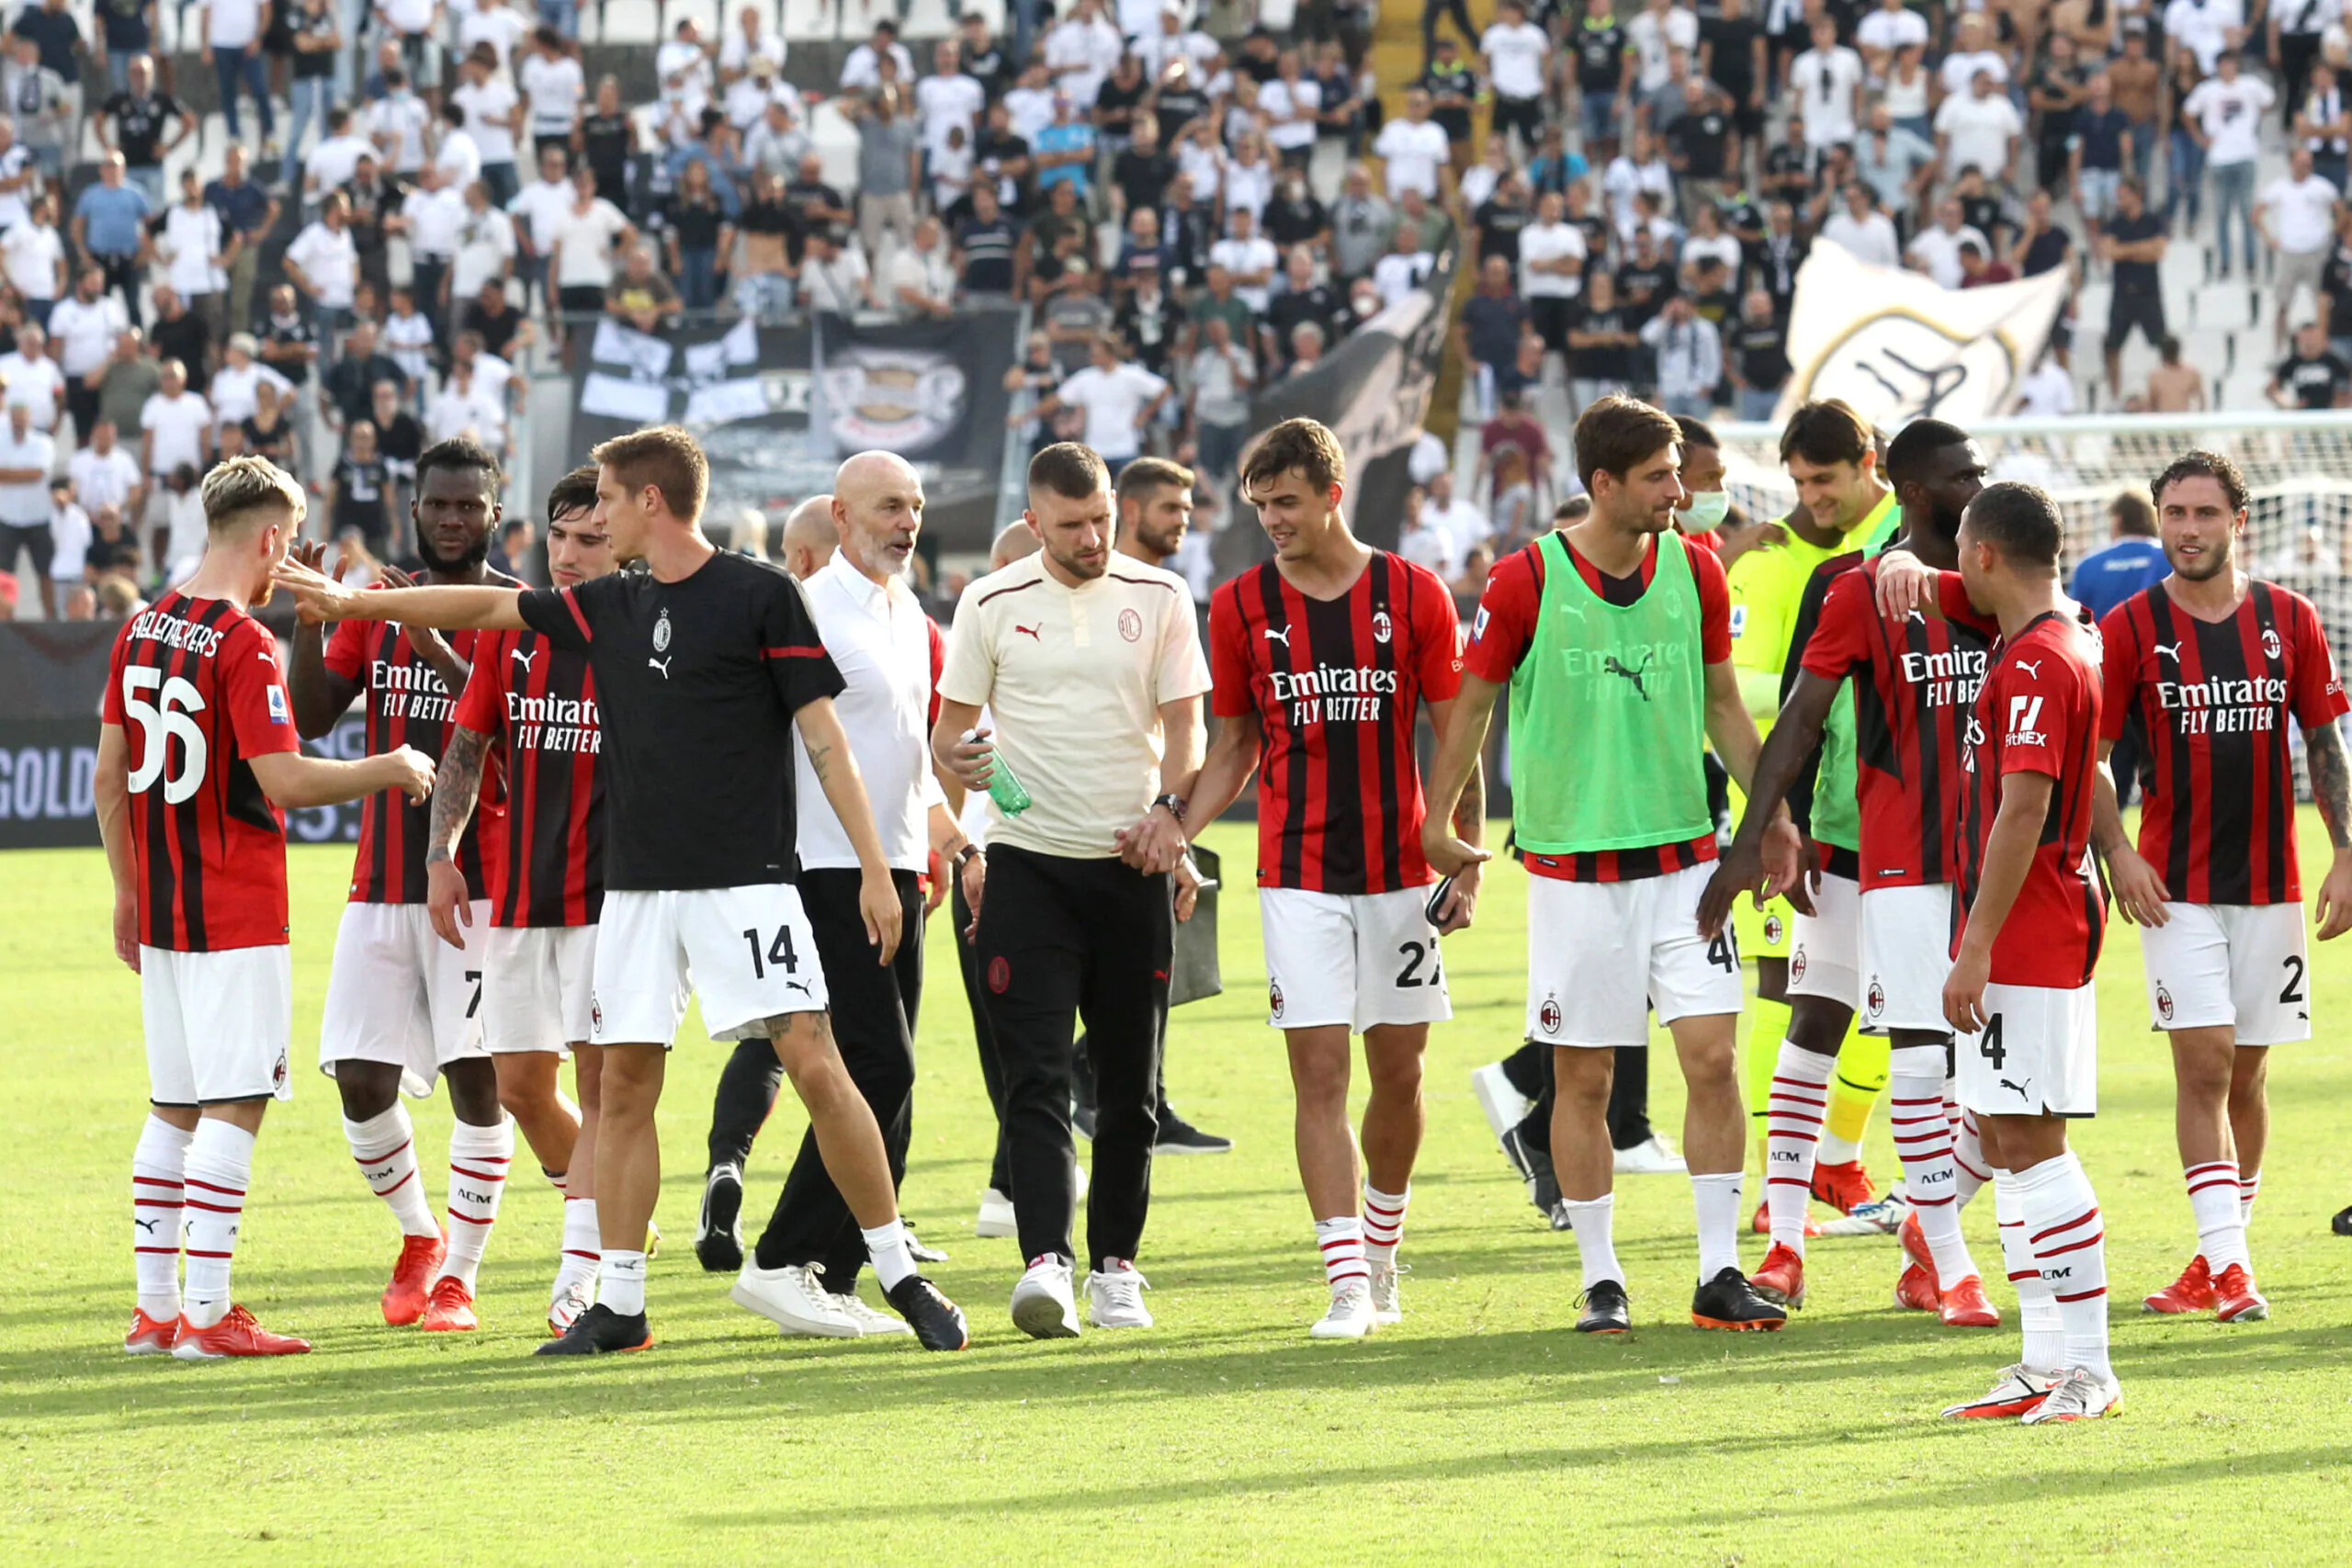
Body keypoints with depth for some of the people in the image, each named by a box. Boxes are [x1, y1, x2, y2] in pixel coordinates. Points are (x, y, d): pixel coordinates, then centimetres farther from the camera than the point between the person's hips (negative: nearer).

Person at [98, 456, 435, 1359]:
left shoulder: (141, 630, 10)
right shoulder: (244, 643, -13)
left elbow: (109, 779, 14)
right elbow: (284, 781, -19)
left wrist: (128, 893, 21)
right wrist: (390, 769, -6)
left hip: (159, 908, 8)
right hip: (236, 913, -8)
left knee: (172, 1107, 13)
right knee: (233, 1105, -6)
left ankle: (155, 1309, 14)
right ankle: (206, 1312, -10)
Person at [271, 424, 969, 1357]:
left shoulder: (762, 596, -4)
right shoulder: (609, 607, 13)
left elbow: (822, 734, -6)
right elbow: (489, 607, 25)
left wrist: (874, 869, -10)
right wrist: (351, 602, 29)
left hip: (745, 879, -6)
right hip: (635, 887, 6)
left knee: (813, 1063, -12)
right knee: (624, 1082, 3)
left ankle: (903, 1279, -5)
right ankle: (618, 1304, 10)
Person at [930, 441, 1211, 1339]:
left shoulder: (1158, 598, 5)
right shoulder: (991, 605, 4)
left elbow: (1185, 725, 4)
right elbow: (951, 727, 8)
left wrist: (1170, 805, -15)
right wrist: (956, 757, -16)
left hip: (1131, 864, 1)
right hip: (1029, 862, -1)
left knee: (1128, 1081, 6)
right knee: (1036, 1073, -12)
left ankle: (1115, 1265, 16)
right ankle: (1046, 1261, -19)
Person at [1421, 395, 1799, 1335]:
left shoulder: (1694, 571, 4)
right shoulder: (1527, 581, -7)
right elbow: (1472, 704, 4)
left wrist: (1769, 811, 8)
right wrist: (1438, 824, 2)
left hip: (1683, 857, 3)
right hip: (1572, 862, -3)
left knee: (1712, 1056, -5)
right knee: (1583, 1079, 2)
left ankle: (1719, 1275, 1)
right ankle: (1600, 1280, 13)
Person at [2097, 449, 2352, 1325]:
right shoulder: (2130, 628, -3)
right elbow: (2087, 754, -1)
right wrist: (2116, 852, -14)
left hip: (2271, 883, 3)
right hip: (2176, 885, -2)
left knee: (2247, 1073, 7)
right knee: (2204, 1066, -12)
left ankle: (2219, 1258, 18)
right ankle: (2226, 1262, -15)